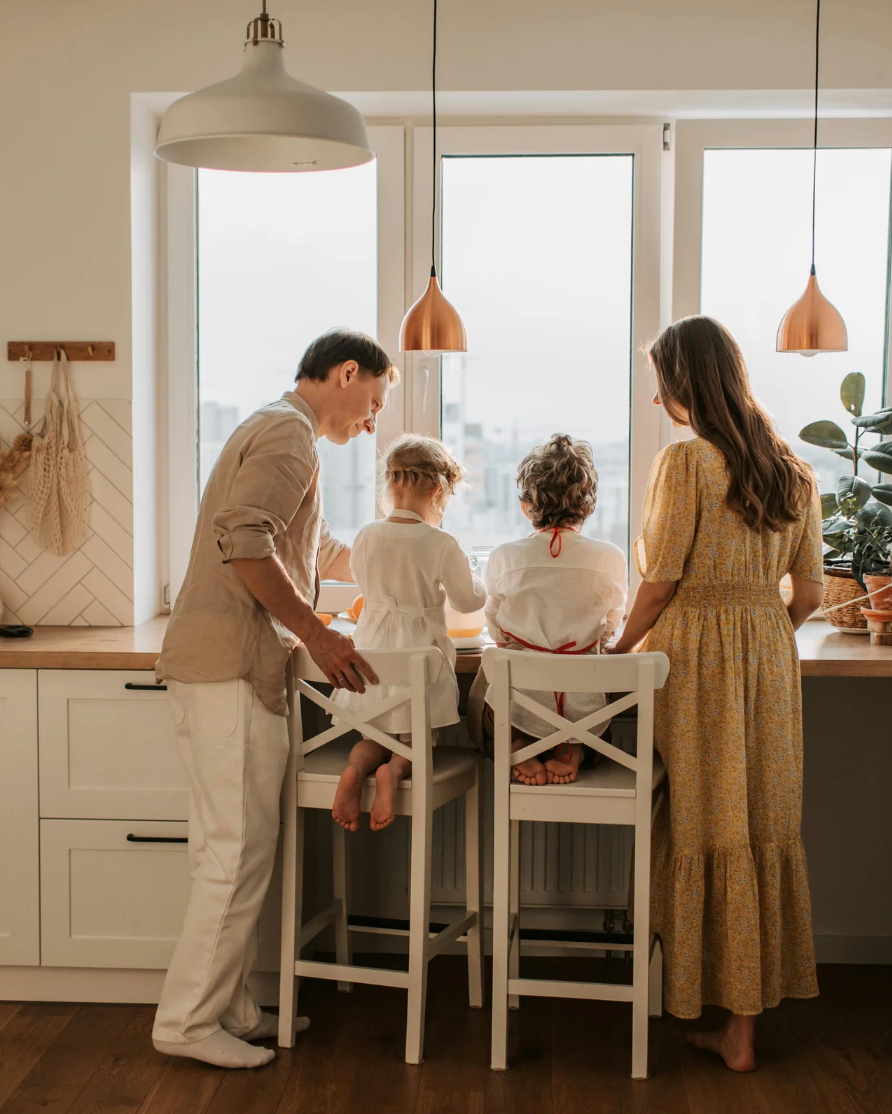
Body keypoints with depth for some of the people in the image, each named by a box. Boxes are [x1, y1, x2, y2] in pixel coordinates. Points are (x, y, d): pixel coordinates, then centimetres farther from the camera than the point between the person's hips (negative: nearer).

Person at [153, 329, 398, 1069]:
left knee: (233, 847, 12)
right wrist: (318, 635, -19)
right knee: (240, 847, -6)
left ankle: (229, 1007, 18)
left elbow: (314, 551, 36)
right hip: (231, 666, -11)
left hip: (229, 667, 11)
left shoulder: (277, 432, 25)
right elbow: (244, 541, -23)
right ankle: (189, 1019, 2)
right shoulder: (289, 433, -9)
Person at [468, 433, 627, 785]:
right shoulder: (611, 560, -7)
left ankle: (517, 748, 3)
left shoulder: (503, 558, -8)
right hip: (581, 710, 1)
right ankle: (570, 750, 6)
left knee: (480, 693, 33)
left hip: (516, 708, 0)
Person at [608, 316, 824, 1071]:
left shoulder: (686, 459, -11)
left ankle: (688, 1003, 15)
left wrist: (620, 649, 1)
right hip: (769, 661, 6)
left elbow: (662, 581, -13)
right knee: (762, 831, 9)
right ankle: (743, 1023, 17)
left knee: (697, 832, 4)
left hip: (692, 657, -5)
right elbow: (809, 593, 9)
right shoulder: (793, 469, 7)